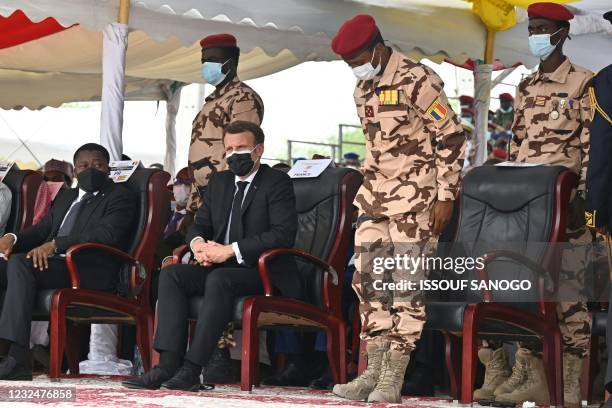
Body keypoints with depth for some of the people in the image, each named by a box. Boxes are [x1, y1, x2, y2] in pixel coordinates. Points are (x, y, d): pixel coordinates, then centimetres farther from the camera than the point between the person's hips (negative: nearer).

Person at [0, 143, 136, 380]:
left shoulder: (120, 197, 5)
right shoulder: (66, 197, 30)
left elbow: (106, 234, -12)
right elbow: (42, 229, 25)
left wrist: (55, 244, -22)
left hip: (89, 272, -7)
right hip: (53, 264, 7)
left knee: (20, 263, -30)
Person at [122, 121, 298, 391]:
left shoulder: (277, 183, -3)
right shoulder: (219, 182, 19)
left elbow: (284, 234, -16)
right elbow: (199, 225, 19)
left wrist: (230, 250, -22)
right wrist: (197, 243, -8)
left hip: (261, 272, -7)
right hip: (220, 266, 7)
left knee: (219, 279, -36)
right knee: (171, 274, -19)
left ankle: (191, 369, -39)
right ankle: (168, 365, -30)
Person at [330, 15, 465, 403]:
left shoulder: (417, 80, -13)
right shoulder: (363, 90, 13)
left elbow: (452, 138, -11)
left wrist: (445, 196, -13)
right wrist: (371, 189, 18)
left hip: (415, 197, -8)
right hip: (375, 196, 8)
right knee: (367, 279, 4)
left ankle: (394, 378, -5)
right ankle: (374, 370, 8)